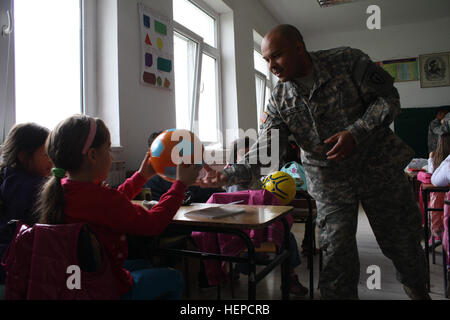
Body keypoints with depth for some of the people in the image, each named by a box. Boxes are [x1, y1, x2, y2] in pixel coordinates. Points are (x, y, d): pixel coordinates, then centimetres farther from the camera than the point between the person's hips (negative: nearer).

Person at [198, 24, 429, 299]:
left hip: (379, 167, 0)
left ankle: (417, 286, 45)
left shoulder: (348, 61, -12)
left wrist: (356, 133, -24)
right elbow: (265, 152, -15)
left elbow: (388, 99, -9)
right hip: (330, 183, 1)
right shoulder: (280, 101, -7)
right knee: (337, 254, -3)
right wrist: (229, 175, -30)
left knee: (402, 239, 14)